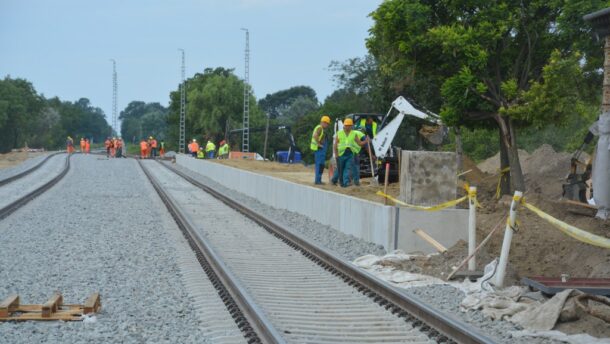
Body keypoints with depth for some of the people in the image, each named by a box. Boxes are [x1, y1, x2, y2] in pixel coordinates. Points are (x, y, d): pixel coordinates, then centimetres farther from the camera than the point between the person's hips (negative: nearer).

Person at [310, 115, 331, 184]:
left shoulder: (320, 128, 19)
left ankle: (318, 180, 18)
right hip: (320, 149, -11)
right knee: (320, 165, -9)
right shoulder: (320, 128, -14)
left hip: (319, 149, 11)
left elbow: (315, 136, 32)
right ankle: (318, 180, -9)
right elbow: (315, 136, -30)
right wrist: (319, 144, -23)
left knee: (318, 165, 14)